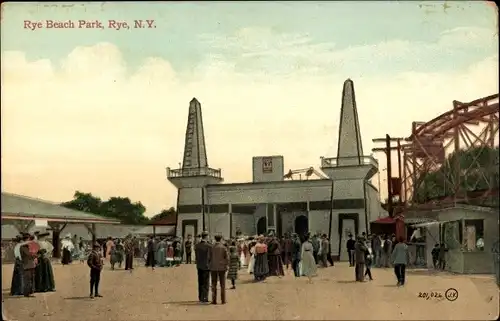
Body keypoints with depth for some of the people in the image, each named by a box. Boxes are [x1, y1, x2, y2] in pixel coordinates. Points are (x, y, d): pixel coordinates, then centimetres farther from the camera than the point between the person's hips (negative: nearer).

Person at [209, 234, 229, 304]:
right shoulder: (223, 247, -5)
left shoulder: (211, 247, -4)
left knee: (214, 284, 6)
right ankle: (223, 300, 5)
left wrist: (209, 265, 12)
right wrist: (226, 265, 7)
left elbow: (209, 257, 0)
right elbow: (227, 258, -5)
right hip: (222, 268, 0)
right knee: (222, 284, 6)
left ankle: (214, 300, 3)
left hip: (213, 268, 1)